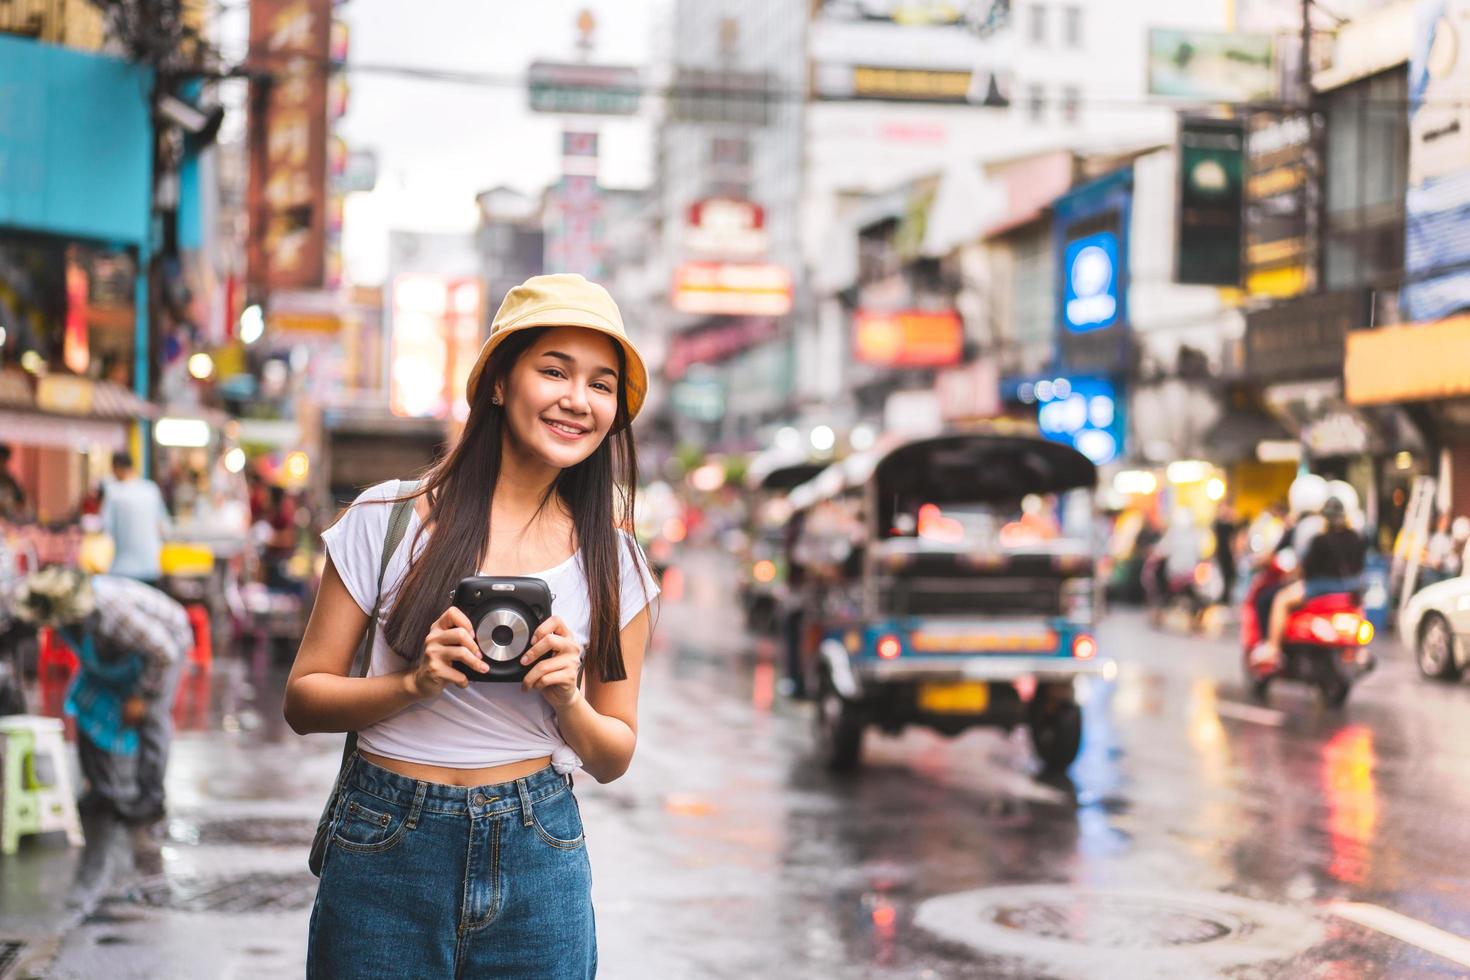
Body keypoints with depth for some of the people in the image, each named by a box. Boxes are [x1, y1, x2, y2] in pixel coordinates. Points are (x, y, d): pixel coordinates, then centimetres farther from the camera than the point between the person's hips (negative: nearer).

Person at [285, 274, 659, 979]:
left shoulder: (612, 561, 2)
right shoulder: (389, 519, -3)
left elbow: (613, 757, 8)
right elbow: (303, 699, -1)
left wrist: (568, 701, -13)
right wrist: (415, 683, -18)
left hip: (538, 858, 2)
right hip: (387, 852, -1)